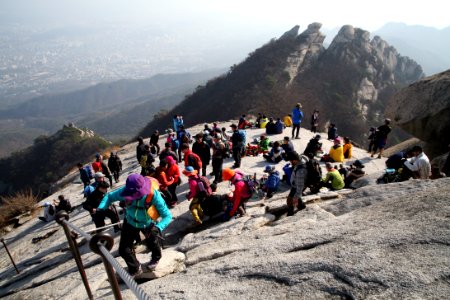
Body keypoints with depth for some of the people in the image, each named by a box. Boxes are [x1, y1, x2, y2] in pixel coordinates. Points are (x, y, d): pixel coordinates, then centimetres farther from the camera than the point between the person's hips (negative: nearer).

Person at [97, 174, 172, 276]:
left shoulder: (154, 195, -38)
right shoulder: (126, 191, -31)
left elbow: (167, 215, -34)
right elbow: (109, 196, -12)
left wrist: (158, 228, -51)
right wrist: (101, 208, -31)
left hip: (148, 224, -2)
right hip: (130, 223, 2)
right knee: (123, 250, 2)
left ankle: (156, 258, 45)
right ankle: (135, 269, 33)